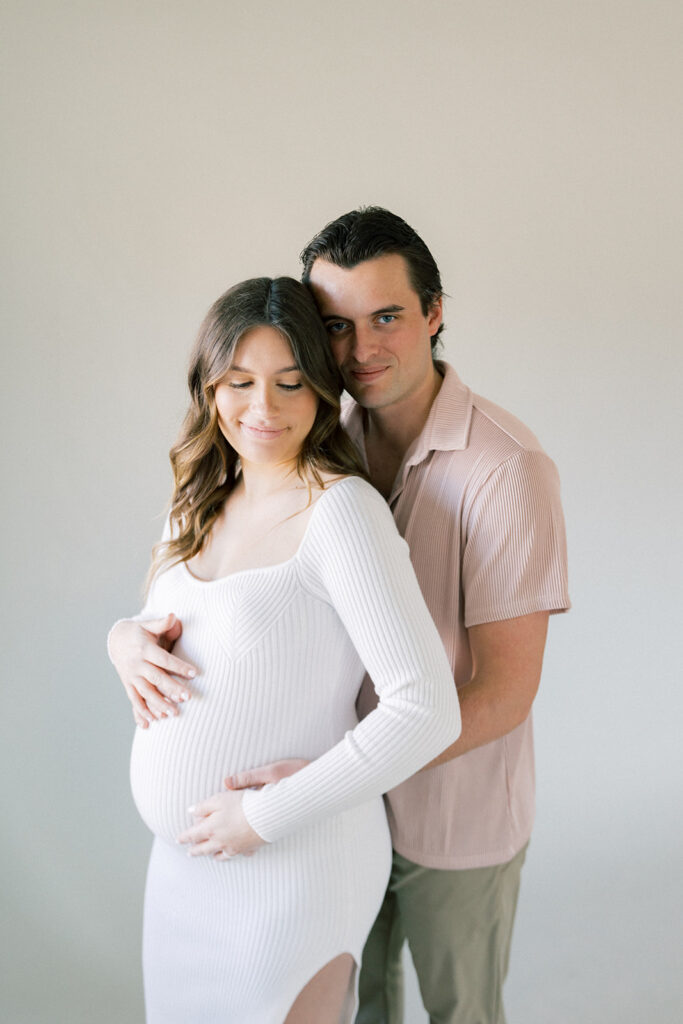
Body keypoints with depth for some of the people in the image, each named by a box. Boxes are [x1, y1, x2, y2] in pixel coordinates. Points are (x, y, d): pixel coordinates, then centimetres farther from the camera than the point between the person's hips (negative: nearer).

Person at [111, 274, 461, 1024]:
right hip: (184, 855, 7)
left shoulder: (341, 510, -20)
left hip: (297, 864, -7)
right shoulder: (202, 501, 4)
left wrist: (266, 815, -21)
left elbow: (427, 711, -25)